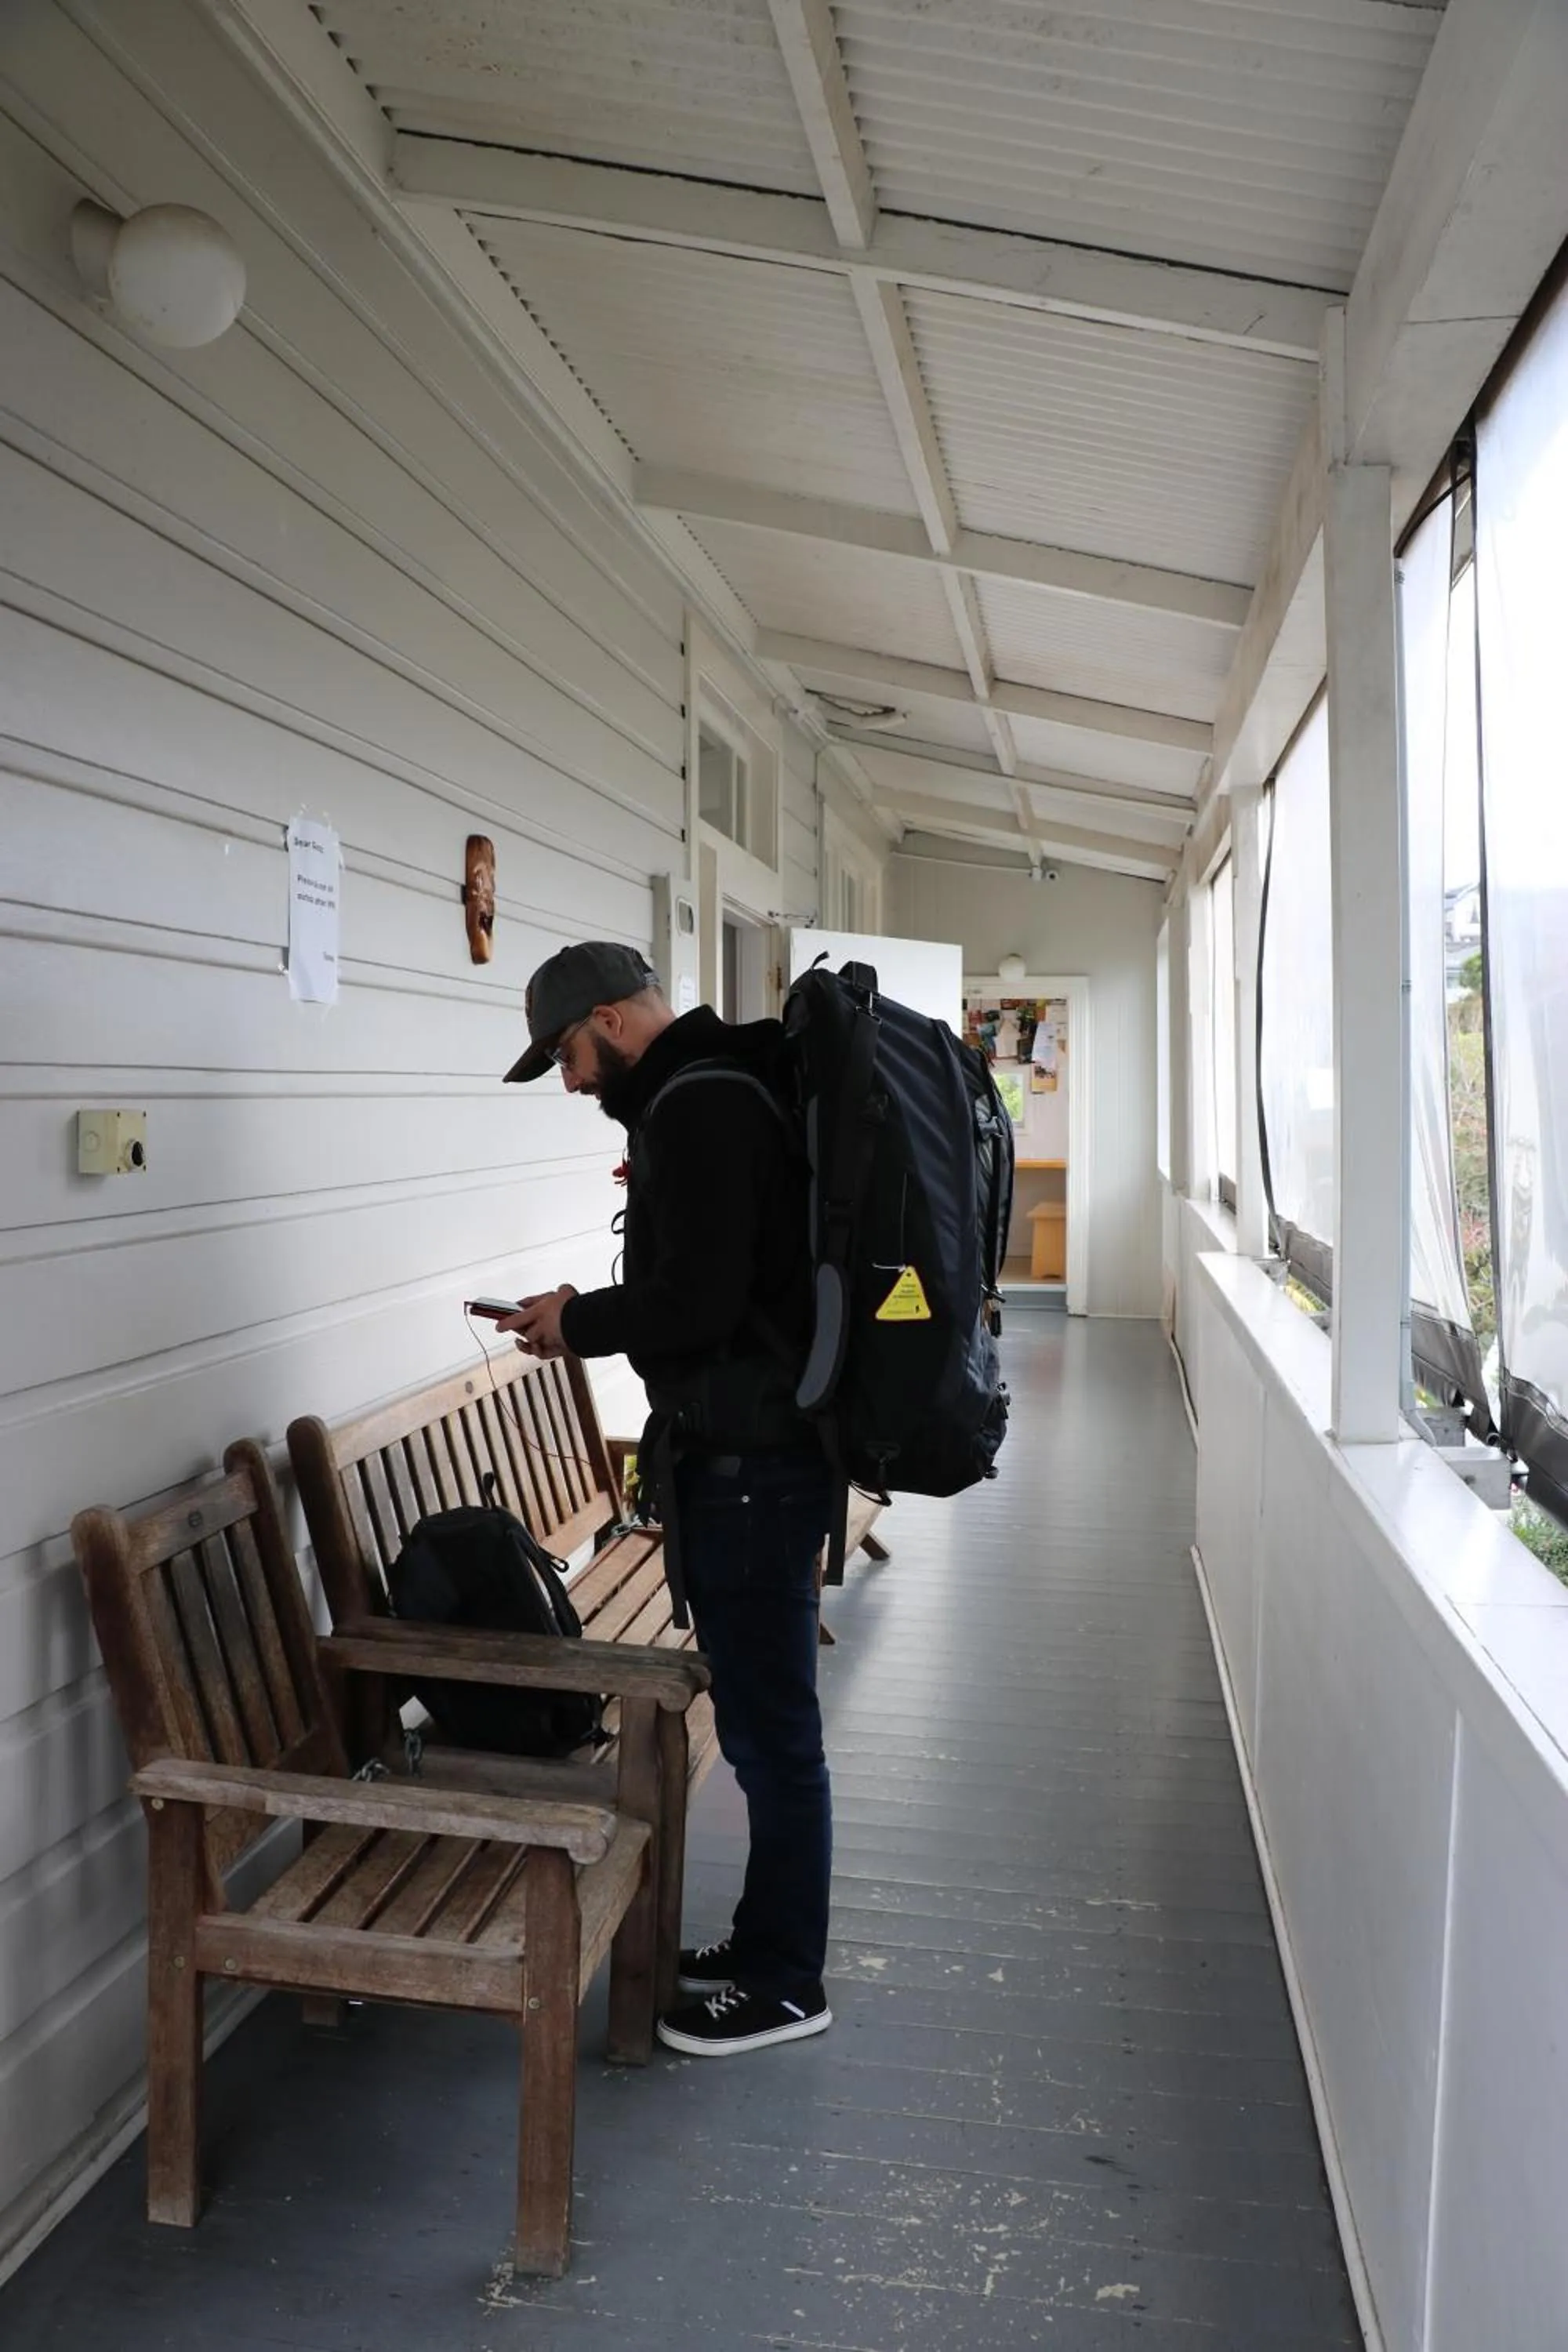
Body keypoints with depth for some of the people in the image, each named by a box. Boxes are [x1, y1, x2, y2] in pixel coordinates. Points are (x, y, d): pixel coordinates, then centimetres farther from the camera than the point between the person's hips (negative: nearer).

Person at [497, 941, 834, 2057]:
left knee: (770, 1725, 3)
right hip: (754, 1447, 11)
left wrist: (578, 1321, -10)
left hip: (749, 1461, -11)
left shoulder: (699, 1107, -18)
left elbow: (697, 1301, -25)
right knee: (764, 1719, 19)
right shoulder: (722, 1088, 14)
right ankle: (769, 1941, 34)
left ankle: (786, 1984, 19)